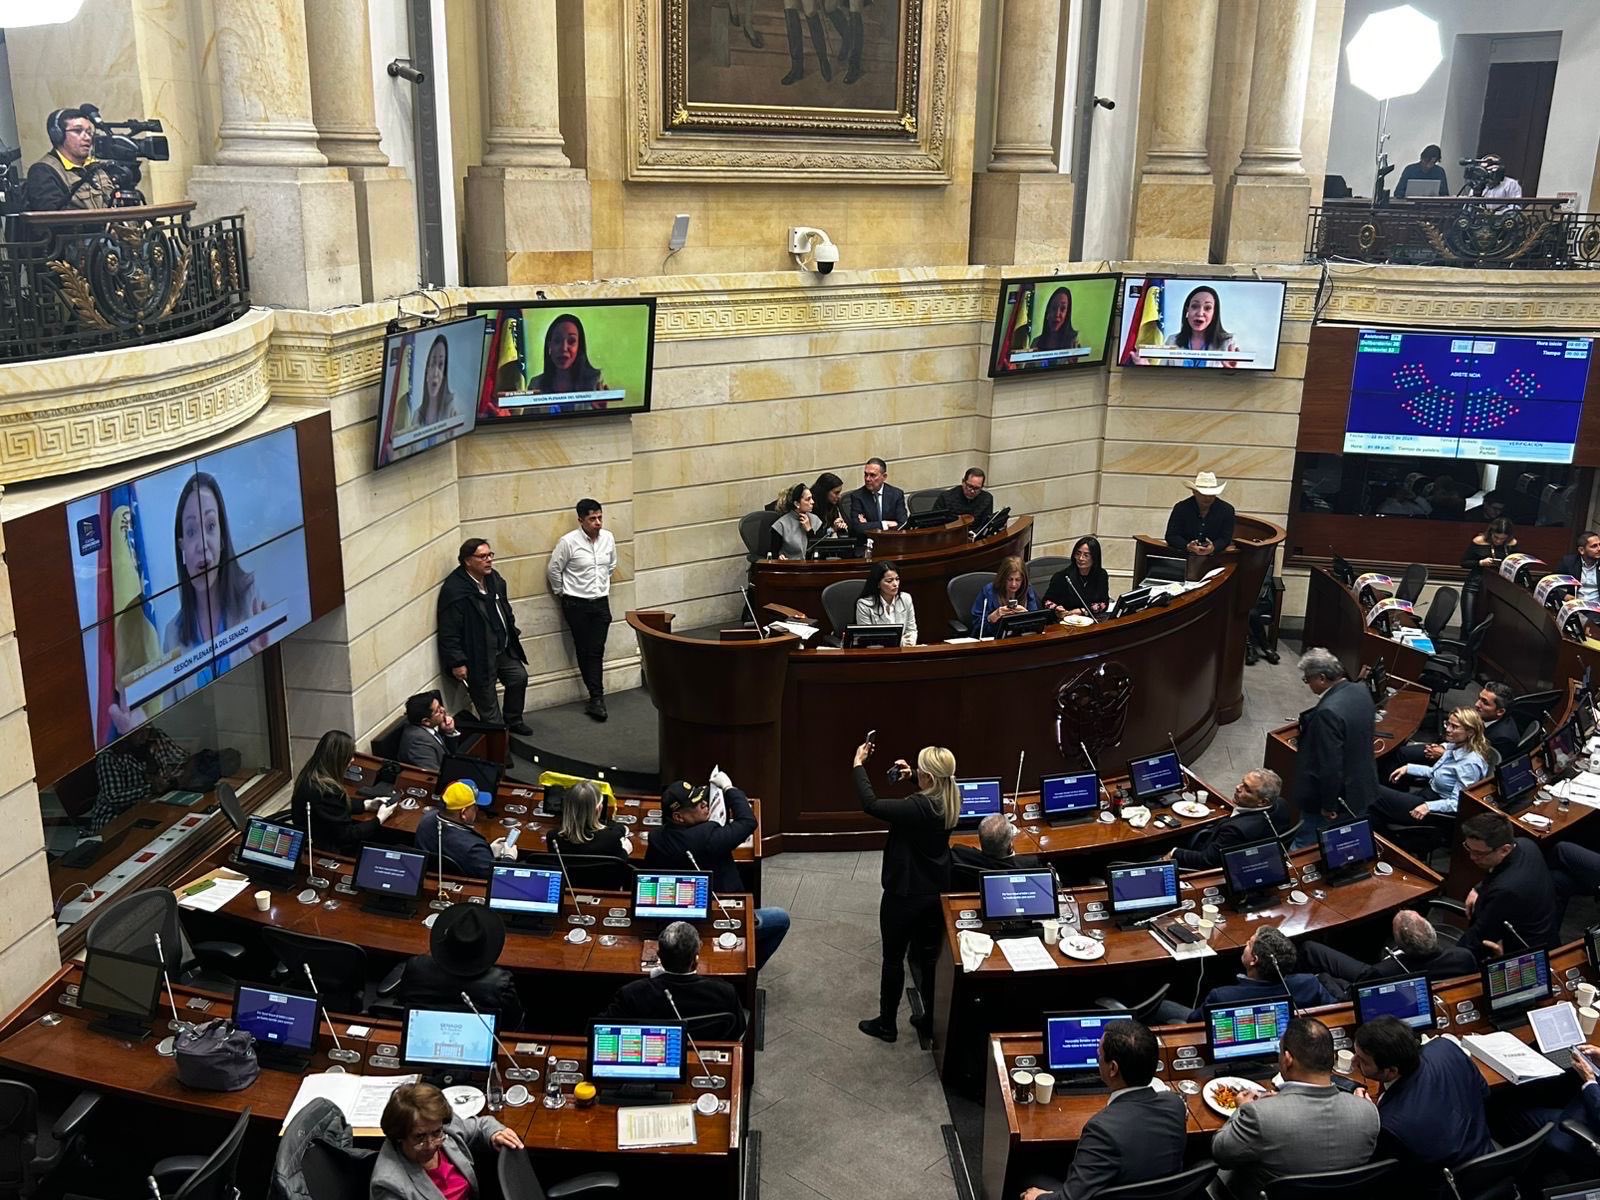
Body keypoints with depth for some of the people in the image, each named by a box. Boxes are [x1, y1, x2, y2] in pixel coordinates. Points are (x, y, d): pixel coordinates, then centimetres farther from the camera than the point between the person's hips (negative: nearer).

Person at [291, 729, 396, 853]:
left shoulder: (310, 776, -3)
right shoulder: (328, 790, -31)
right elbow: (347, 835, -22)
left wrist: (366, 805, 14)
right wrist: (379, 820, -10)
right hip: (327, 851, -9)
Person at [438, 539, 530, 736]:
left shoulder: (494, 578, 1)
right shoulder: (454, 590, -24)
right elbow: (448, 633, -22)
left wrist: (513, 631, 18)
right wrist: (457, 662, -22)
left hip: (503, 648, 8)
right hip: (479, 656, -8)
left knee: (519, 677, 16)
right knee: (487, 700, 4)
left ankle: (513, 721, 38)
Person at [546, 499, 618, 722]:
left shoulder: (608, 538, -1)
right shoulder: (568, 542, -15)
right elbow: (553, 570, -4)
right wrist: (562, 594, 5)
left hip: (601, 602, 3)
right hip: (576, 604, -3)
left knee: (597, 651, 0)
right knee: (584, 651, 2)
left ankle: (596, 698, 4)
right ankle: (597, 698, 8)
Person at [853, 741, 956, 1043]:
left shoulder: (917, 808, -30)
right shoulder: (950, 802, -6)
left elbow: (870, 804, -29)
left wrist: (858, 764, -20)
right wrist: (911, 778, 5)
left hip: (904, 894, -7)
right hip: (936, 892, 7)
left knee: (893, 958, 10)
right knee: (929, 957, 19)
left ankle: (887, 1024, 24)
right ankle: (930, 1020, 31)